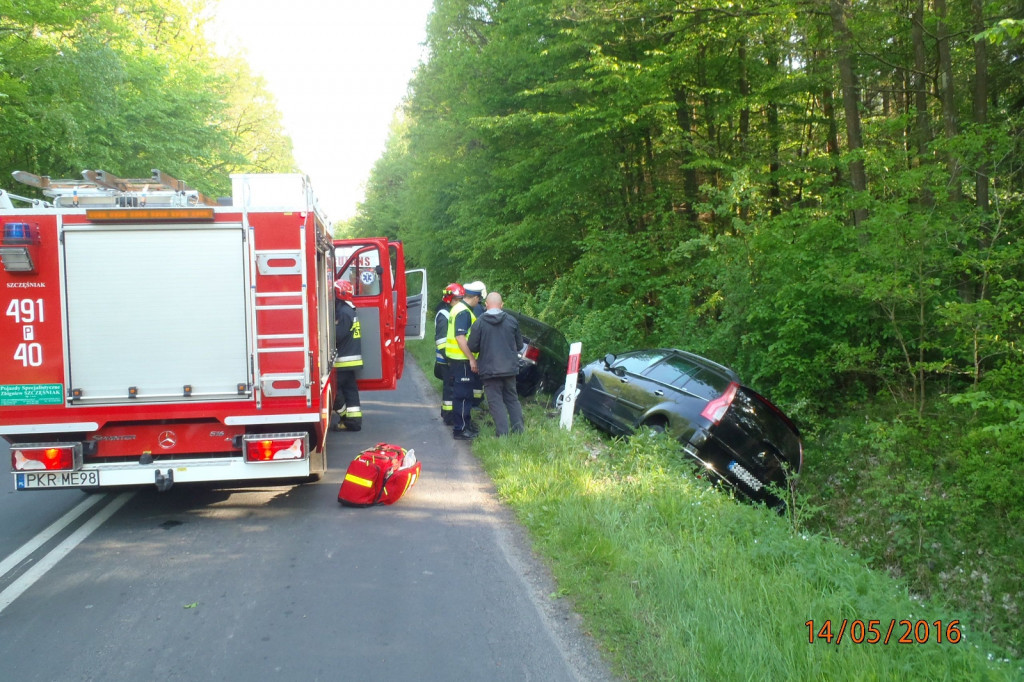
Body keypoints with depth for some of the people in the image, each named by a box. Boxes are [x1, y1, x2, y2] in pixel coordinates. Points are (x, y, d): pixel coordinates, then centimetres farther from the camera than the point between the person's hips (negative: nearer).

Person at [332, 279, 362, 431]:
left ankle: (347, 419, 5)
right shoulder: (349, 310, 15)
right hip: (351, 358, 10)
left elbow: (337, 335, -22)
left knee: (334, 388, -3)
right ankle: (354, 420, 10)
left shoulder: (344, 313, -17)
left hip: (344, 360, -10)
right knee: (350, 389, 10)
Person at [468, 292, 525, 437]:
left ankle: (503, 433, -2)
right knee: (512, 399, 17)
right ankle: (519, 430, 16)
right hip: (509, 368, 4)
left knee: (496, 402, 2)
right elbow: (519, 345, 8)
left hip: (489, 369, -4)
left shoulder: (479, 323, -11)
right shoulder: (512, 321, 0)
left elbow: (472, 347, -9)